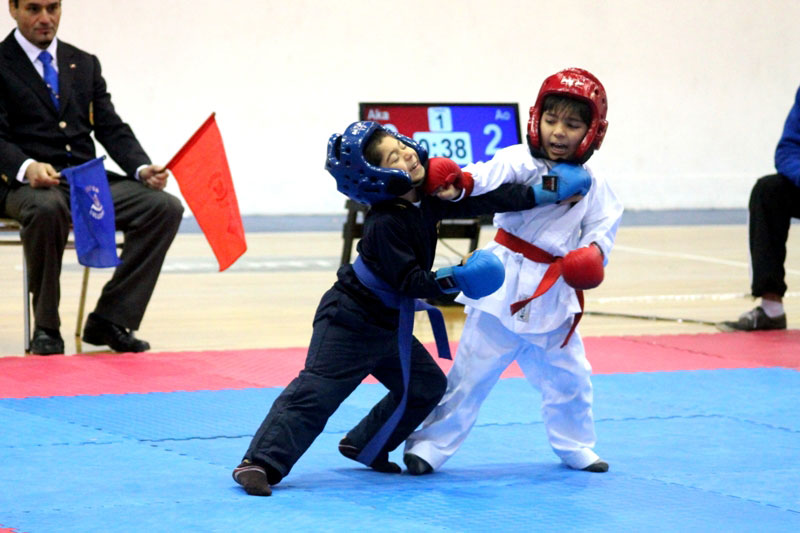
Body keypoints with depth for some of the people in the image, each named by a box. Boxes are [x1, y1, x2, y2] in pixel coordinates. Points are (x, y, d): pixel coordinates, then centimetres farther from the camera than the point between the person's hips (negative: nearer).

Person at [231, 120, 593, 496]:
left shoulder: (426, 199, -3)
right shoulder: (384, 224, -27)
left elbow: (479, 202, 3)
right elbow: (410, 281, -26)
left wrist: (540, 193, 1)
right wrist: (454, 279, -35)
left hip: (388, 324, 9)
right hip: (349, 320, -9)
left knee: (425, 385, 14)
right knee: (316, 391, -17)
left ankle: (365, 447, 26)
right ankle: (260, 464, -20)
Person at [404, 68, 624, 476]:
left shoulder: (590, 185, 0)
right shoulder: (520, 163, -15)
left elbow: (603, 222, 3)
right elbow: (485, 180, -31)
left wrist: (594, 250, -20)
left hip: (554, 296, 5)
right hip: (507, 286, -5)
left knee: (568, 377, 18)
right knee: (471, 371, -1)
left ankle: (574, 446, 39)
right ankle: (428, 446, 8)